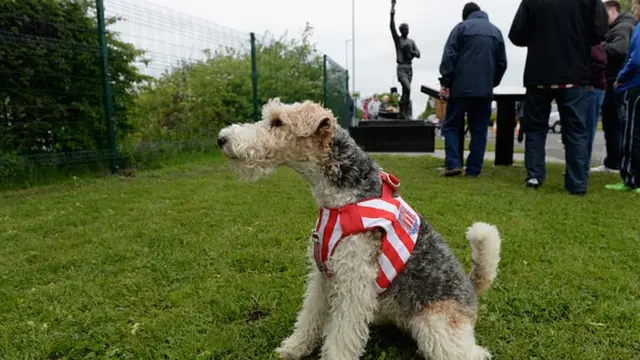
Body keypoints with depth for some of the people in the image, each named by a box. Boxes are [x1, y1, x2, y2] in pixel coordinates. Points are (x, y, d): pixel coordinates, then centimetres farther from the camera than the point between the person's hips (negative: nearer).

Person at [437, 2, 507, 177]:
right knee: (479, 130, 6)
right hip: (484, 89, 3)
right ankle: (473, 169, 3)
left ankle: (453, 164, -6)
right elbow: (502, 63, 17)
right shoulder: (496, 31, 18)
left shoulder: (462, 27, 5)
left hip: (460, 87, -3)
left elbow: (449, 56, -6)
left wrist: (445, 82, -6)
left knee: (452, 125, 6)